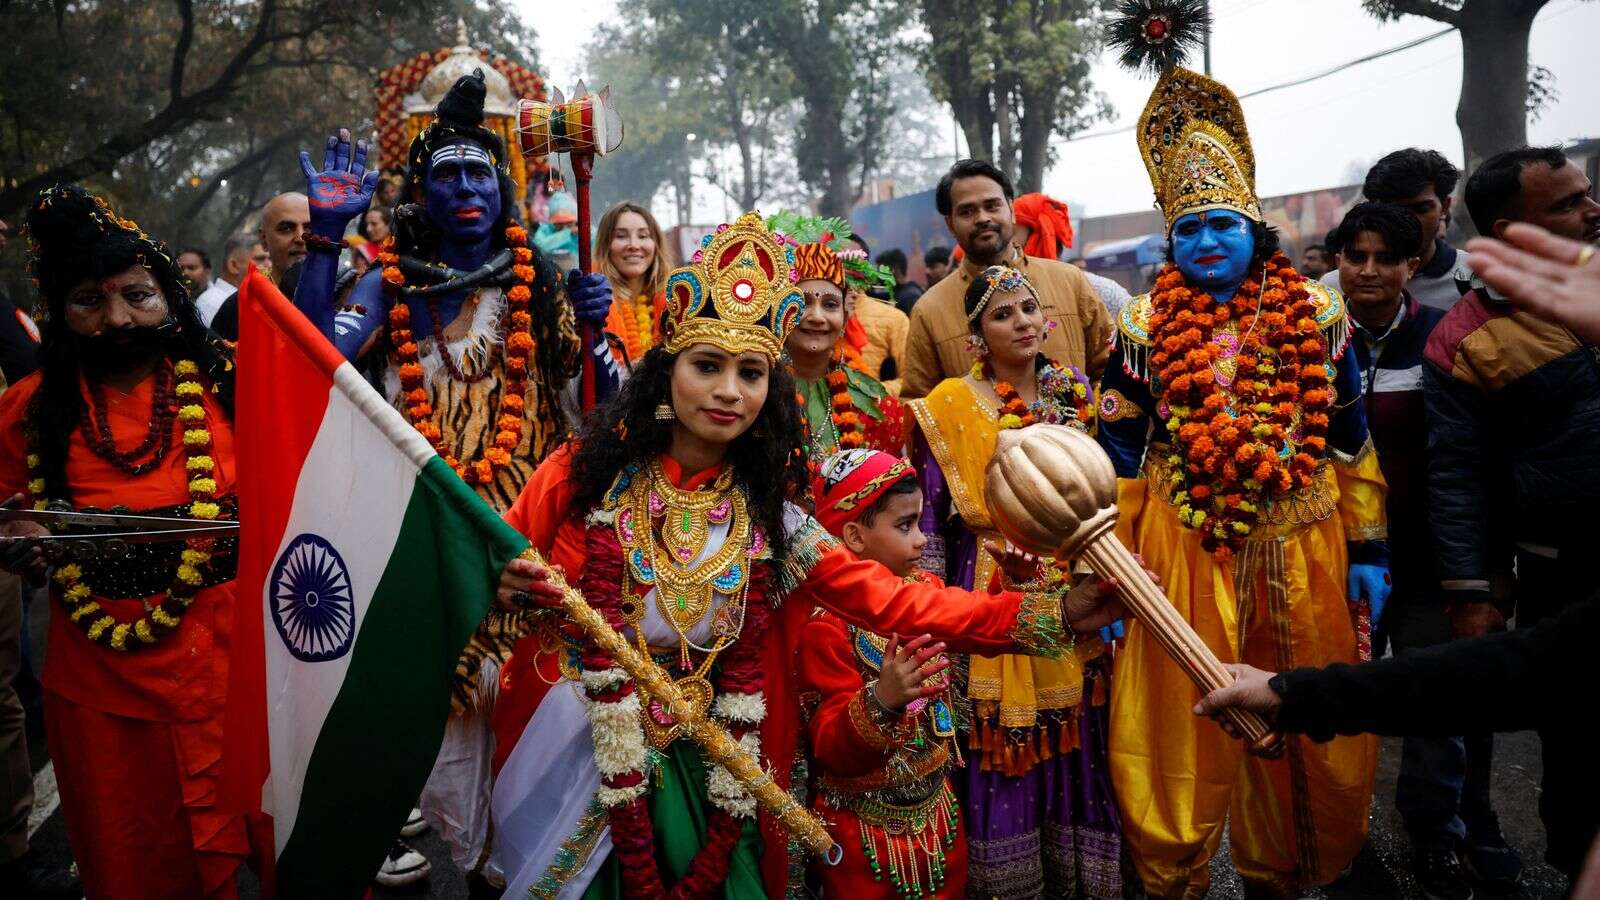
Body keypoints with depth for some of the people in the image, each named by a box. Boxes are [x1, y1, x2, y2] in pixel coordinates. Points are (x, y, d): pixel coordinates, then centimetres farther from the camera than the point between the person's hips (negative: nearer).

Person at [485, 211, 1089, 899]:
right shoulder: (586, 475, -10)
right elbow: (488, 576, 1)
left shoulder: (766, 517, -5)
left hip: (699, 778, 2)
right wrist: (509, 593, -23)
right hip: (572, 761, -1)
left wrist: (1050, 613, -22)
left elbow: (894, 603, -12)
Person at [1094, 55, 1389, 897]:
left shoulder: (1315, 314, 4)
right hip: (1183, 552, -2)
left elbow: (1352, 443, 8)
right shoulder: (1145, 326, -1)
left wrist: (1368, 548, 5)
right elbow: (1119, 455, -1)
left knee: (1311, 733, 13)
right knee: (1183, 734, 5)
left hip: (1300, 550, 2)